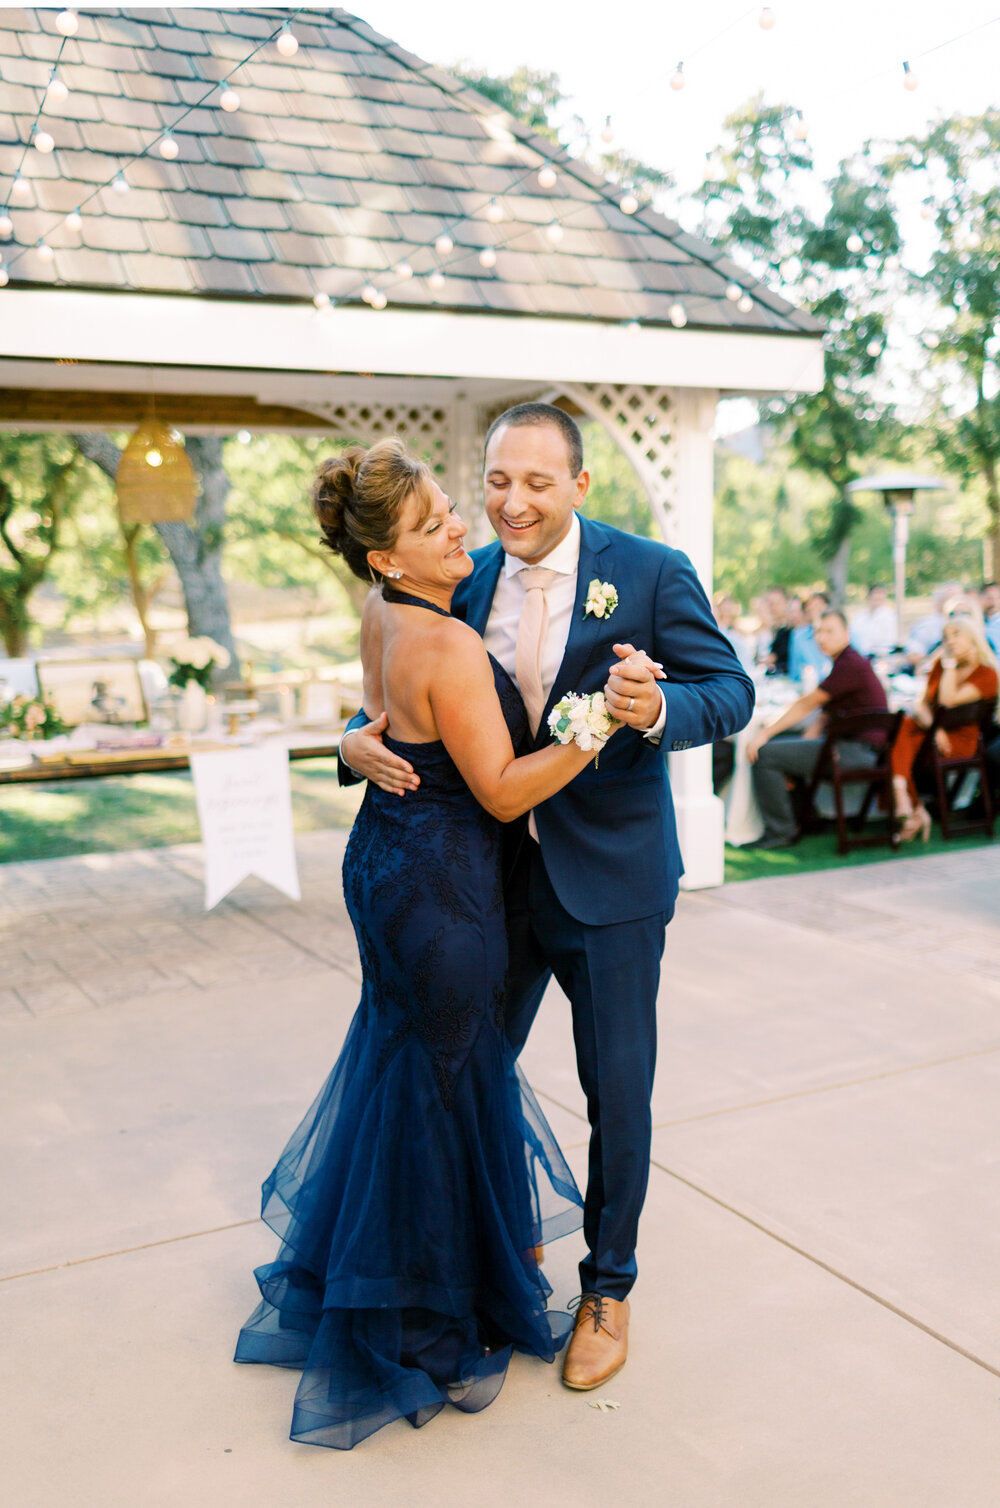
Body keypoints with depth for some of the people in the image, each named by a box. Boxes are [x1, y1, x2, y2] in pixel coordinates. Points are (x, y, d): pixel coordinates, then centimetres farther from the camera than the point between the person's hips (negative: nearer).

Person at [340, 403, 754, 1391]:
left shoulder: (650, 572, -10)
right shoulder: (467, 584, 3)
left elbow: (731, 691, -10)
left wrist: (658, 708, -31)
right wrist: (360, 741, -14)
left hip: (610, 874, -4)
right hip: (497, 872, 5)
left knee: (618, 1092, 9)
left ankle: (608, 1289, 32)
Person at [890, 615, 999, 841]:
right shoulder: (940, 664, 15)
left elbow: (948, 700, -18)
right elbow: (922, 704, 8)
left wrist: (951, 663, -10)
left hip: (960, 740, -5)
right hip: (933, 733, 5)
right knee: (900, 724, -29)